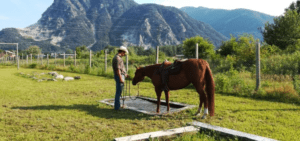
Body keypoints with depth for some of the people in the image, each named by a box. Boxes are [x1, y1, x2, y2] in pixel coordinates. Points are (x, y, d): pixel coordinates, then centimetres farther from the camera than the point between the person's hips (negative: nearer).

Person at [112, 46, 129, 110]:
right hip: (119, 76, -11)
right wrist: (121, 78, -23)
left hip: (120, 76, 11)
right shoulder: (117, 58, -16)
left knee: (118, 92, 15)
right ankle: (117, 107, -2)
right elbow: (118, 69, -22)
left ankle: (117, 106, 23)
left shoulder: (117, 57, 17)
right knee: (118, 92, -6)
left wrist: (125, 74, 26)